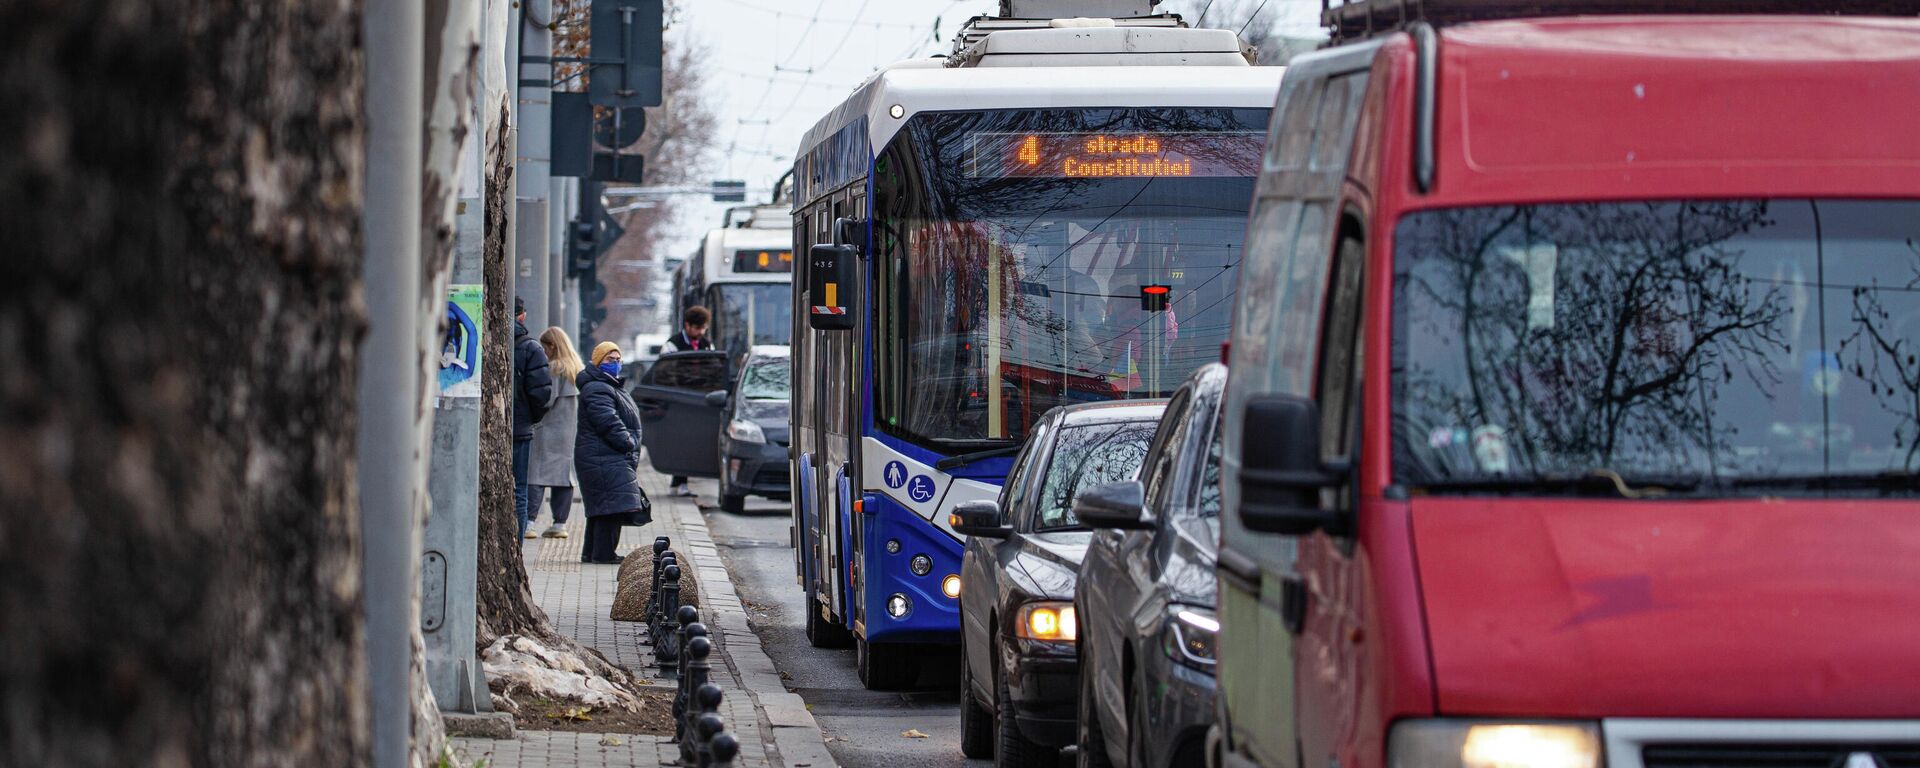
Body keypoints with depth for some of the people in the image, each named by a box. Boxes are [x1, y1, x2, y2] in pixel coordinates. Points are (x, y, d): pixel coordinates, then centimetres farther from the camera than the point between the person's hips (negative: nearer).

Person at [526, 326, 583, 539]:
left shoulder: (552, 368, -10)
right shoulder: (579, 369, 12)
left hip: (549, 429, -7)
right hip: (571, 430, 7)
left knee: (537, 474, -7)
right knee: (565, 474, 8)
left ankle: (529, 521, -15)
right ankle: (560, 523, 9)